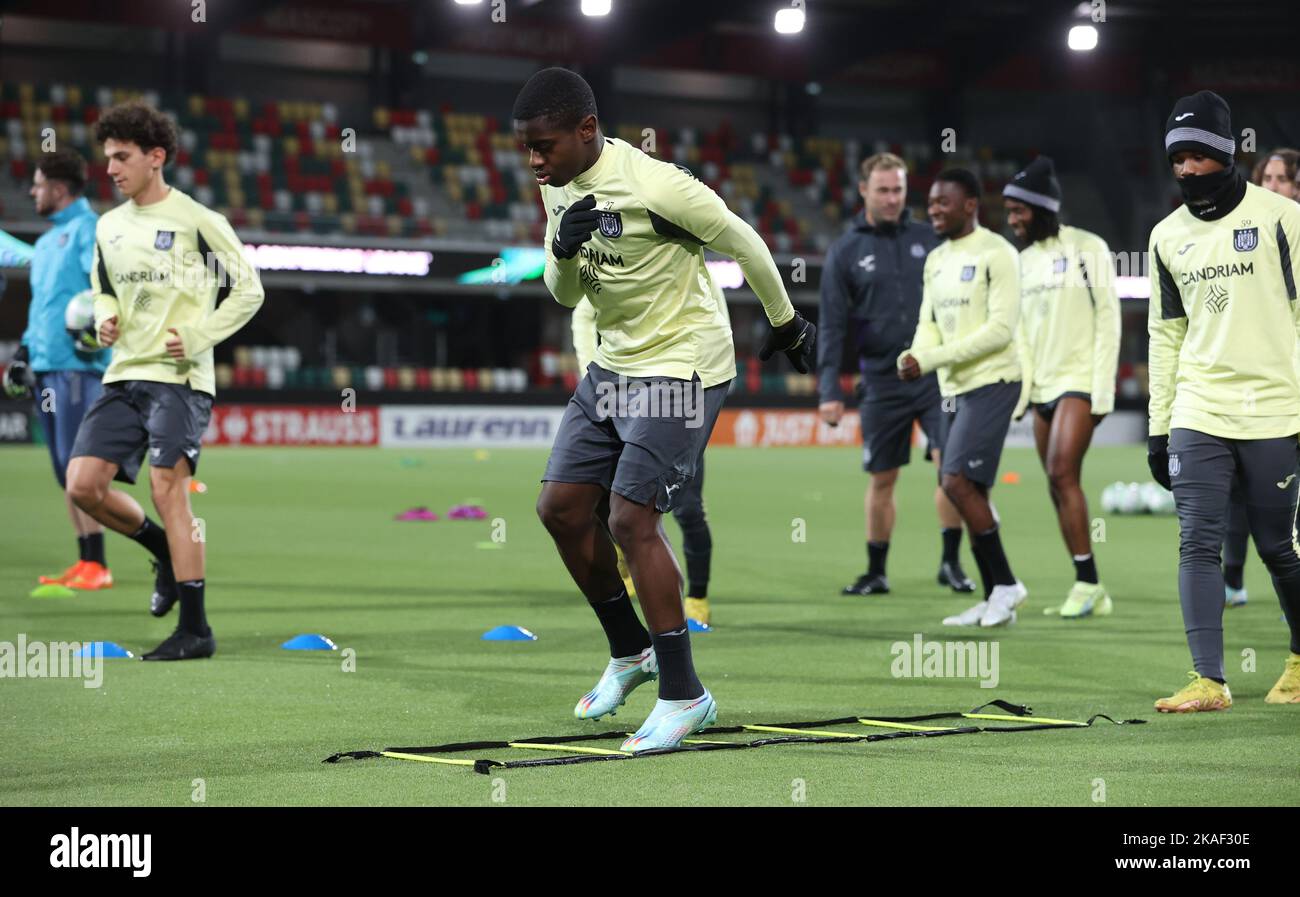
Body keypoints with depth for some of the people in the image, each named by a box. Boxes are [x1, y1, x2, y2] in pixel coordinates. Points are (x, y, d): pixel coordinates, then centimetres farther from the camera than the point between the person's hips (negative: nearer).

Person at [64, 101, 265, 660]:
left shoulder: (197, 221, -5)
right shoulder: (109, 227, 13)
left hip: (179, 376, -6)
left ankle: (195, 630, -9)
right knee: (83, 484, -6)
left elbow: (248, 290, -1)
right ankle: (167, 552, 21)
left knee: (167, 487, -14)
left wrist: (197, 336, -12)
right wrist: (104, 319, 4)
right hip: (124, 375, 6)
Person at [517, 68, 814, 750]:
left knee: (630, 518, -15)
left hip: (682, 366, -8)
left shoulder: (651, 184, -23)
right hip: (614, 363, 9)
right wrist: (563, 252, -12)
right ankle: (630, 652, 24)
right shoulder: (558, 187, 3)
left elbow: (742, 242, -11)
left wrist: (785, 323, 2)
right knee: (561, 507, 5)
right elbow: (564, 294, 12)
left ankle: (683, 695, -5)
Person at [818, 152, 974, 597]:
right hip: (882, 381, 0)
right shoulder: (845, 252, 3)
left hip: (936, 375, 0)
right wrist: (829, 389, -9)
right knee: (881, 478, 7)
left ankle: (951, 561, -2)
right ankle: (876, 572, 20)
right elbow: (832, 325, -1)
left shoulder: (929, 239, 6)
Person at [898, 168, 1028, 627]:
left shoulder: (996, 254, -11)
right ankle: (994, 599, 14)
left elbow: (1001, 329, -17)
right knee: (967, 492, 7)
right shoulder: (936, 261, 14)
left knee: (958, 482, -16)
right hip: (954, 388, 8)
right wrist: (914, 356, -9)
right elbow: (929, 325, 15)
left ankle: (1005, 583, -4)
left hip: (992, 382, -8)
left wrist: (932, 359, -19)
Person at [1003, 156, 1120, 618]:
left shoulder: (1087, 248, -5)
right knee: (1058, 489, 3)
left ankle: (1087, 582, -14)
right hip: (1042, 385, 7)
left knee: (1063, 474, -18)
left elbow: (1108, 319, -7)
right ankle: (1092, 595, 6)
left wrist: (1103, 387, -13)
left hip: (1080, 378, -6)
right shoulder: (1024, 260, 13)